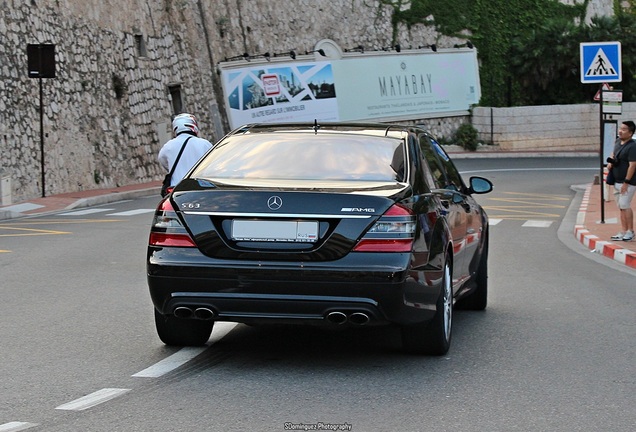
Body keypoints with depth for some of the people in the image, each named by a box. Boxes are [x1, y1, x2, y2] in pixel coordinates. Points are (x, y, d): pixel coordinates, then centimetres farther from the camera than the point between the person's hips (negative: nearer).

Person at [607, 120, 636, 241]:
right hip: (617, 181, 9)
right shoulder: (618, 141, 8)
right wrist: (610, 161, 6)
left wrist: (626, 182, -22)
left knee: (625, 205, -11)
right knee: (621, 207, 11)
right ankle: (623, 232, 16)